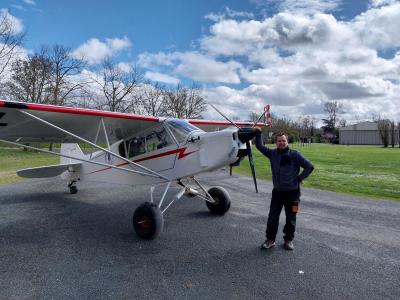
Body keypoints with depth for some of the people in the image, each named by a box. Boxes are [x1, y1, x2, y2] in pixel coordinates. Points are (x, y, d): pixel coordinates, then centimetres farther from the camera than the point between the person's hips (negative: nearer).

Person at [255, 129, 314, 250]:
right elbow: (259, 146, 12)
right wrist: (258, 134, 3)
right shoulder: (272, 153, 2)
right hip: (277, 191, 3)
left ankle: (289, 240, 27)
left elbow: (309, 166, -5)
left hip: (292, 192, -2)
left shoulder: (294, 154, -8)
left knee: (291, 218, 10)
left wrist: (299, 178, -7)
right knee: (272, 217, 6)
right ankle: (270, 239, 20)